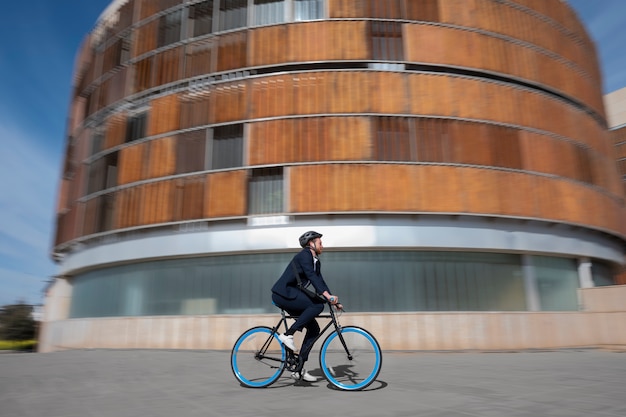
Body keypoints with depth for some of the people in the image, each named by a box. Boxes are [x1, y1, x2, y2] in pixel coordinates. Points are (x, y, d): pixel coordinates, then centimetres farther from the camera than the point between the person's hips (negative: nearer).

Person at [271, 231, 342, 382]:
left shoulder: (316, 262, 17)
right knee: (318, 305, -25)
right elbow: (311, 276, -25)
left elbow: (320, 281, 15)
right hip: (283, 293, -10)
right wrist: (326, 295, -33)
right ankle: (287, 334, -17)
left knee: (314, 329, 2)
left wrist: (334, 301, 6)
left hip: (292, 296, 10)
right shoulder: (304, 254, -12)